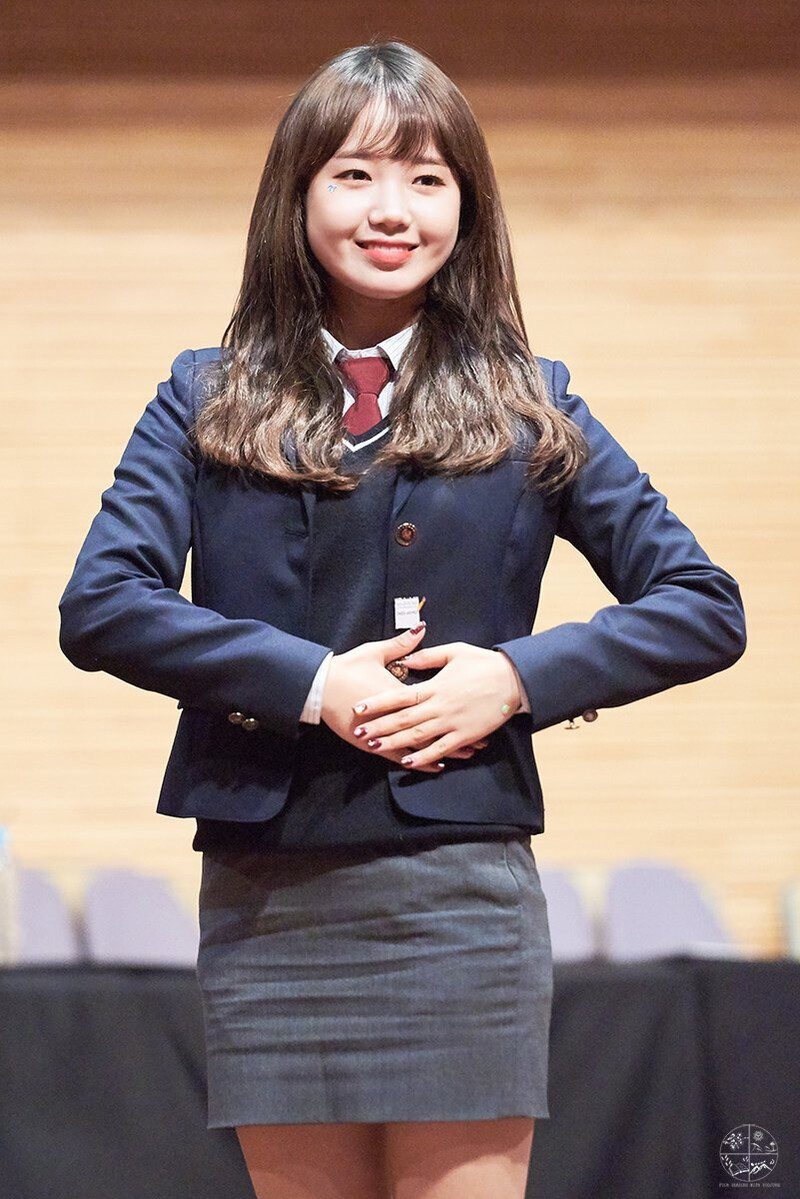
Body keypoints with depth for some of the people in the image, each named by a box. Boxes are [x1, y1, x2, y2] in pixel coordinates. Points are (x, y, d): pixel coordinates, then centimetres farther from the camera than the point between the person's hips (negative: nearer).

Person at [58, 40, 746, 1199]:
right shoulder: (205, 400, 8)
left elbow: (704, 607, 6)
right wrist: (312, 683, -14)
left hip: (462, 893, -1)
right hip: (266, 897, 1)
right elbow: (99, 605, -5)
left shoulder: (528, 407, 8)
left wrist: (518, 677, -9)